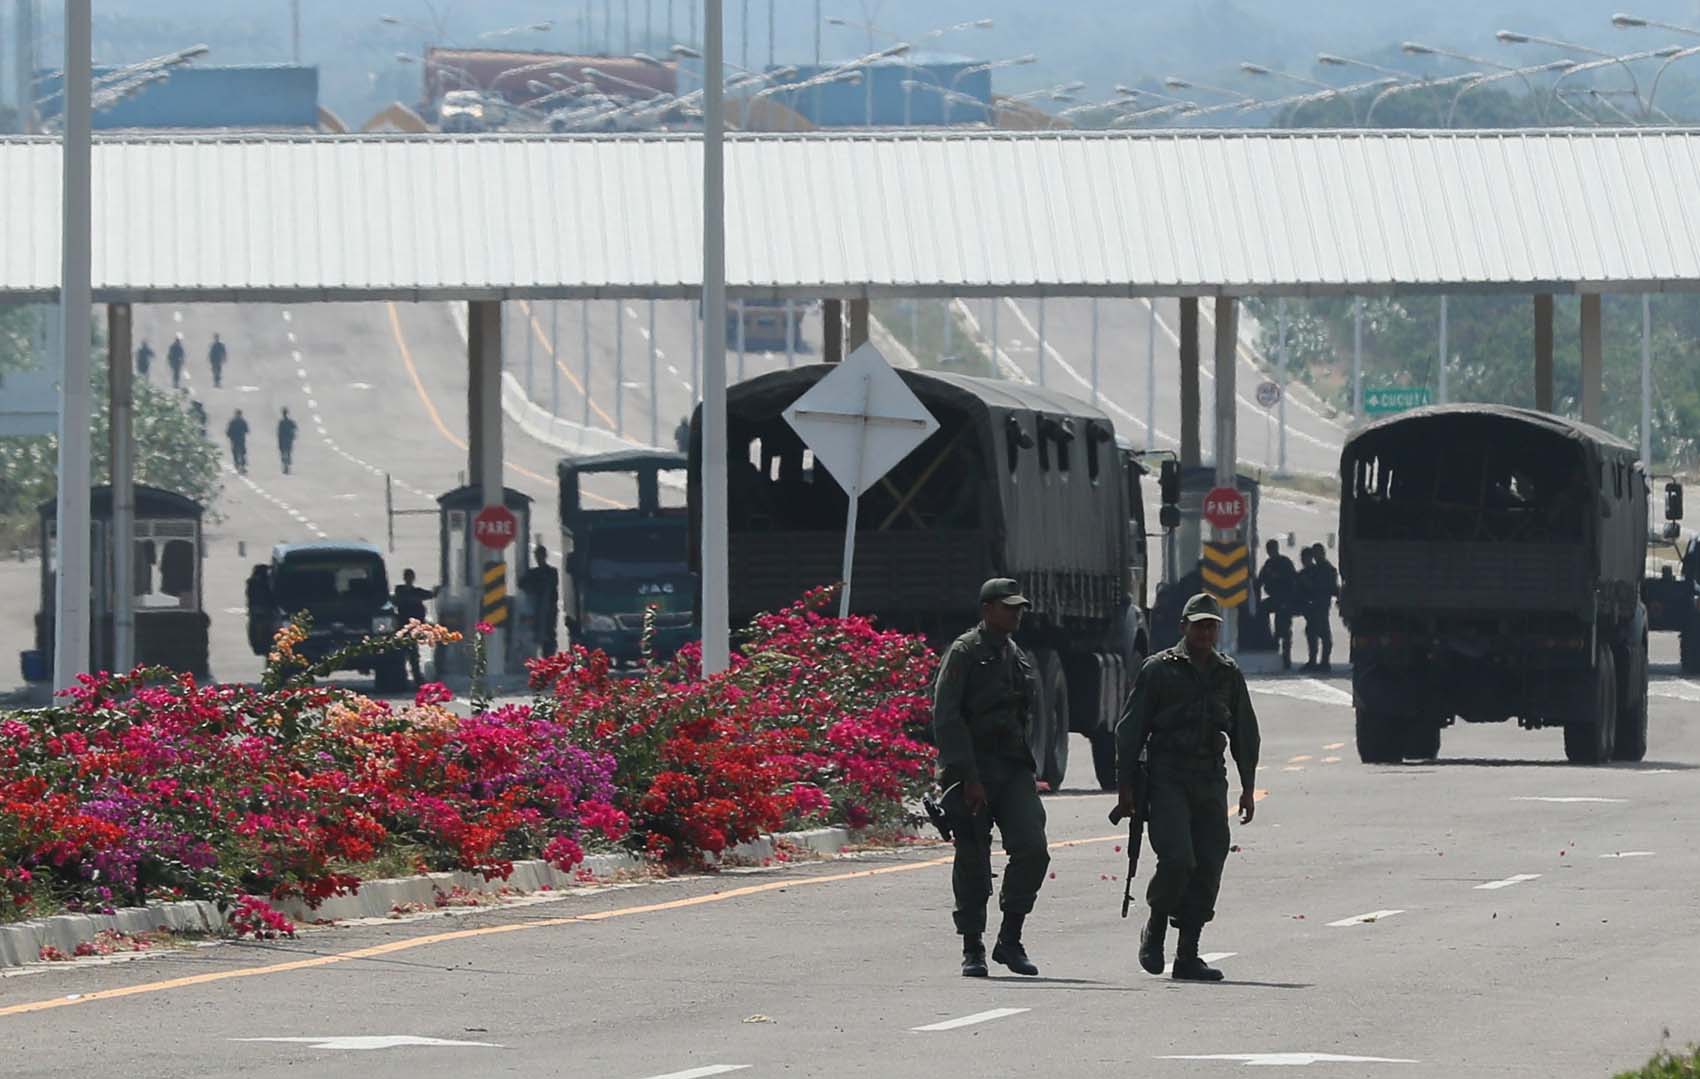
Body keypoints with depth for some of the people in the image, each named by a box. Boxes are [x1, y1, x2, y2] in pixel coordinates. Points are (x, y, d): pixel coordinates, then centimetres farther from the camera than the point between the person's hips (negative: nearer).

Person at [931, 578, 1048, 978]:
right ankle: (972, 950, 8)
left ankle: (1010, 940, 0)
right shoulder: (964, 652, -5)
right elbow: (946, 718, -12)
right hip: (972, 772, -6)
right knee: (972, 863, -2)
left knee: (1032, 850, -11)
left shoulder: (1019, 657, 18)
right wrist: (968, 777, -18)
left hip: (1014, 769, 6)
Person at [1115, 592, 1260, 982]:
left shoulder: (1229, 674, 14)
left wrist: (1247, 787, 14)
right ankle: (1155, 929, 6)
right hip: (1166, 780, -4)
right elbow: (1130, 729, 1)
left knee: (1208, 867, -1)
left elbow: (1245, 734, 20)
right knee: (1178, 859, -18)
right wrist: (1126, 785, -4)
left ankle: (1187, 956, 4)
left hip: (1210, 781, 4)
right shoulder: (1159, 669, 2)